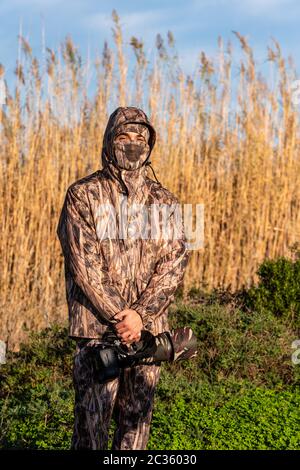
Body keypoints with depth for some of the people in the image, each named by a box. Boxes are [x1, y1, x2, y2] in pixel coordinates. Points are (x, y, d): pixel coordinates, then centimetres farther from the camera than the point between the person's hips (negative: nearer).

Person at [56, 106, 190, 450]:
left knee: (138, 417, 8)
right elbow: (83, 264, -7)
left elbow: (175, 262, 2)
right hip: (97, 324, -3)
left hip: (149, 326, 4)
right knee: (92, 416, -4)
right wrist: (120, 315, -13)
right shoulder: (83, 195, 1)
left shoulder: (164, 201, 10)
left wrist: (140, 315, -11)